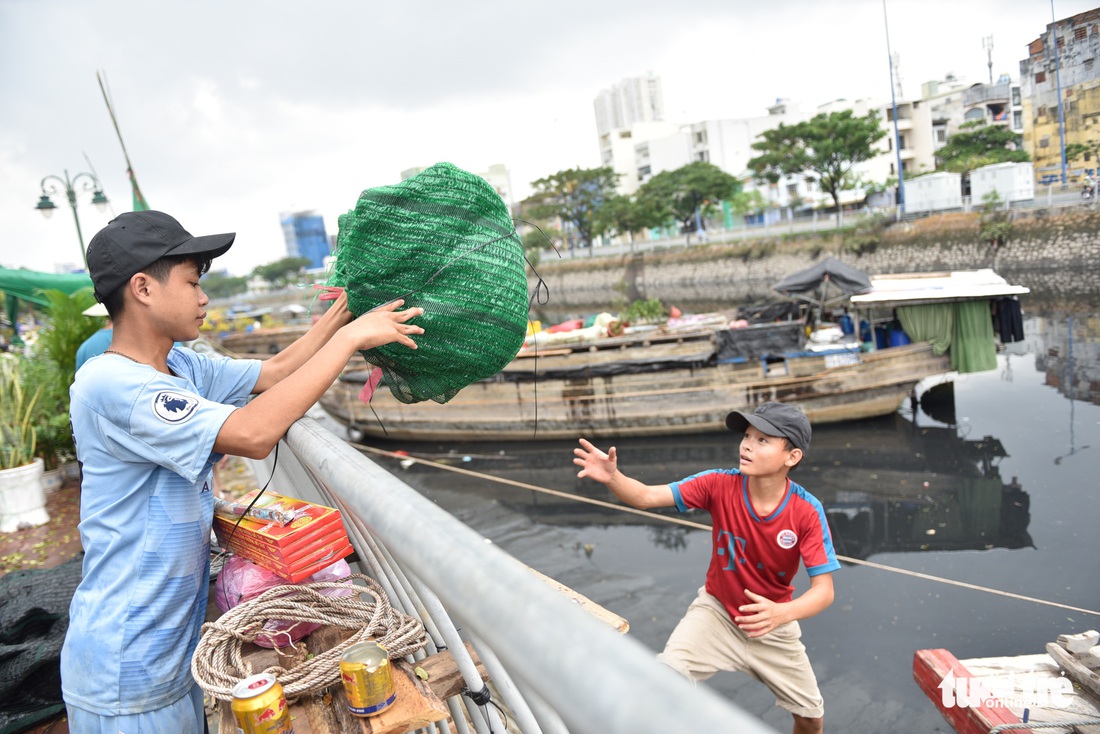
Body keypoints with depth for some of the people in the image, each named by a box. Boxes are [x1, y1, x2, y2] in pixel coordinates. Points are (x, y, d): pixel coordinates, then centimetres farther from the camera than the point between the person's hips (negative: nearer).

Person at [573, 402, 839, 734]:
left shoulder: (808, 512, -24)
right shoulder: (720, 485, -23)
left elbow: (823, 591, -25)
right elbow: (647, 496, -29)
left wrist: (782, 614, -45)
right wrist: (612, 478, -51)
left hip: (775, 624, 1)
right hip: (717, 611, -1)